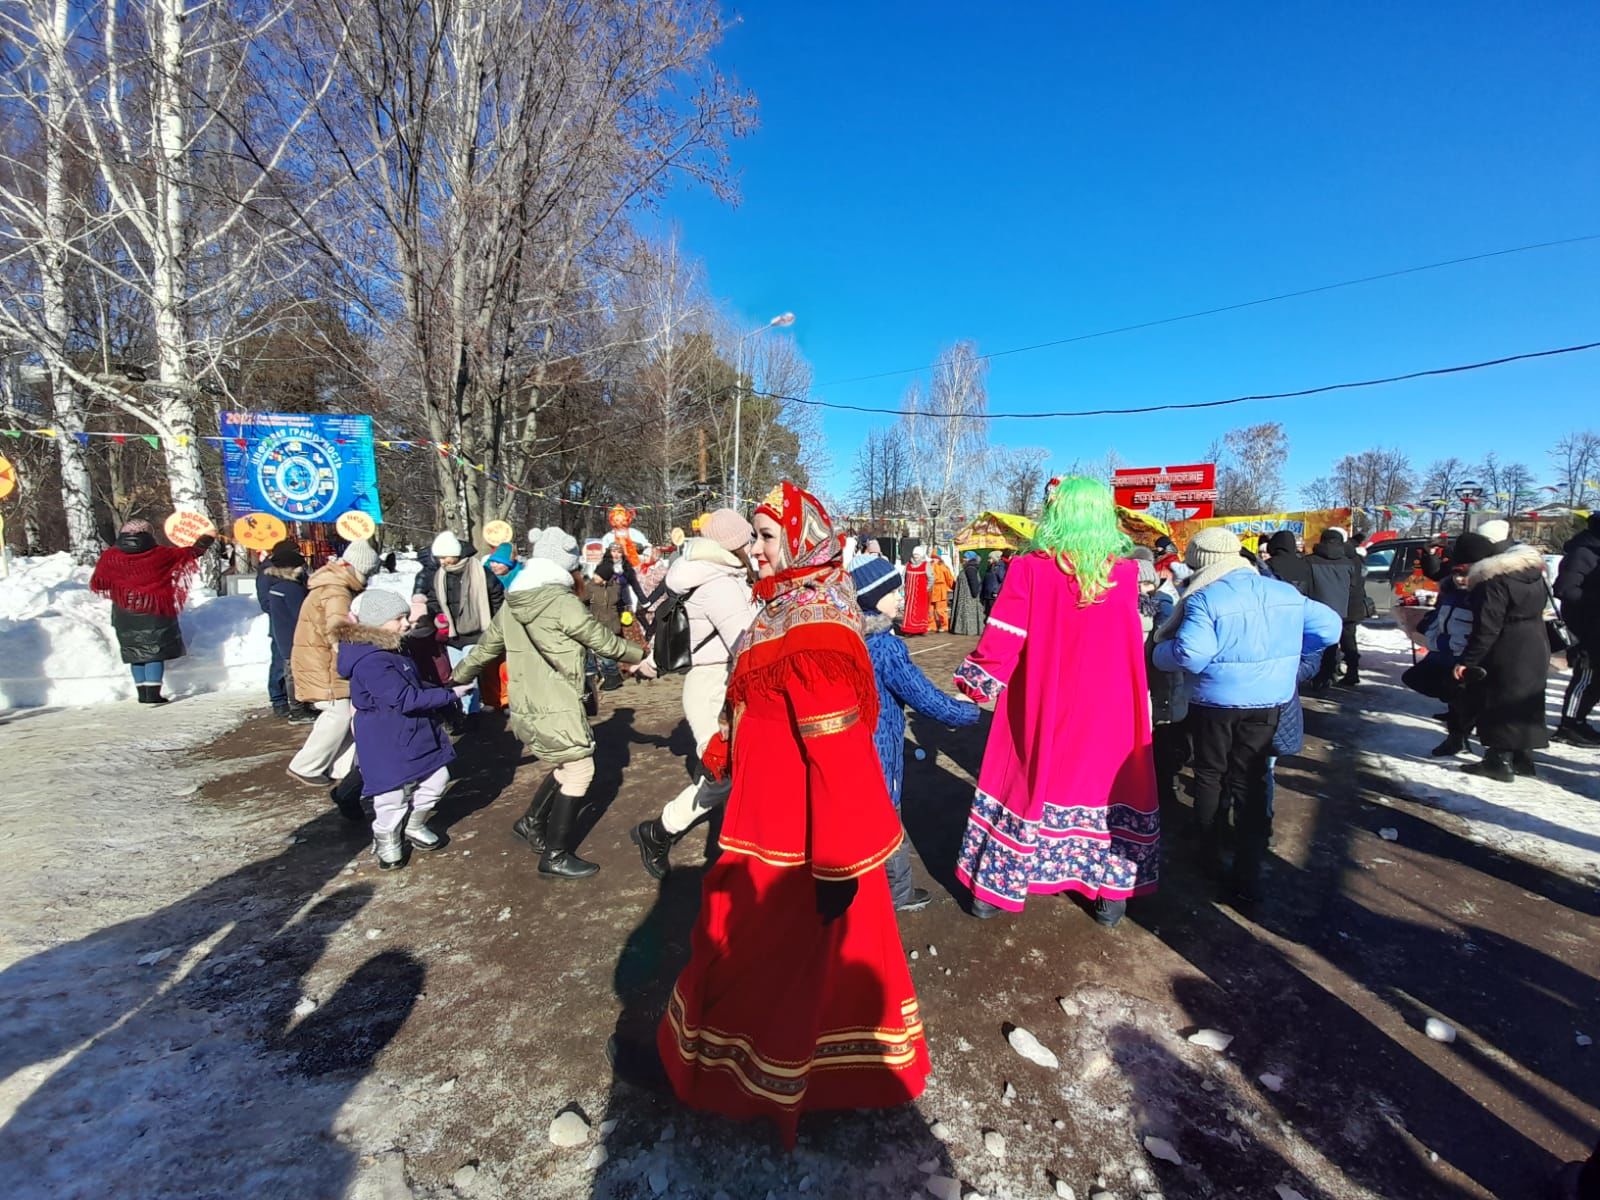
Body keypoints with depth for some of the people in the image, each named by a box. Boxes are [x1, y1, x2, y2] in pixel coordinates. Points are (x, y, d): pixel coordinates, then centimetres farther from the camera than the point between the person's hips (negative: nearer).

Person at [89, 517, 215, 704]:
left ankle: (143, 693, 14)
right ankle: (153, 693, -8)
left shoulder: (111, 558, -2)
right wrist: (204, 543, 24)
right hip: (154, 612, -3)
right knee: (155, 652, 0)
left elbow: (97, 584, 6)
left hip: (125, 616, 3)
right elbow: (188, 553, 7)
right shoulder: (158, 555, -7)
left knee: (136, 654, 13)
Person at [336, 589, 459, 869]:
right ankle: (387, 841, 30)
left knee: (437, 779, 15)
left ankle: (414, 826, 37)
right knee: (394, 794, 4)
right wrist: (449, 696, -24)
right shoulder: (371, 662, -26)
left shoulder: (393, 651, 9)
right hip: (388, 746, -10)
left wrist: (443, 702, 10)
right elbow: (406, 699, -29)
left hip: (416, 736, 10)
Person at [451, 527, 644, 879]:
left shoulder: (512, 602, 7)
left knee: (569, 765, 21)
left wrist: (458, 678, 32)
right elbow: (602, 640, -10)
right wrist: (640, 655, 5)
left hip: (525, 706, 9)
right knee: (580, 771, 1)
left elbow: (487, 646, 17)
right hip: (556, 707, -9)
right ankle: (555, 857, 7)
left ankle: (532, 822, 30)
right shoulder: (561, 601, -17)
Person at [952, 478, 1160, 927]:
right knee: (1109, 788, 16)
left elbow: (1002, 638, -15)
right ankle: (1111, 894, 27)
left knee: (1024, 784, 12)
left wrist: (976, 682, -2)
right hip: (1107, 712, 1)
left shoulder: (1030, 569, -14)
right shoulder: (1126, 573, -5)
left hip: (1040, 710, -1)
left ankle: (993, 889, 23)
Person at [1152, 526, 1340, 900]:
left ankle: (1211, 853, 31)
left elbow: (1189, 655, -26)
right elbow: (1329, 627, 9)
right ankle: (1248, 876, 11)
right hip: (1267, 703, 4)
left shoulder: (1205, 598, -17)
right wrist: (1284, 651, 16)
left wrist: (1159, 652, -7)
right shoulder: (1284, 592, 4)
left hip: (1215, 703, -4)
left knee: (1210, 776, 16)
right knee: (1253, 783, 9)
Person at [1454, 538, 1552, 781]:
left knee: (1500, 704, -2)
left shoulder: (1494, 580, -21)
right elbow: (1536, 611, 19)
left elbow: (1487, 627, -23)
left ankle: (1500, 760, 1)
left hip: (1507, 653, -9)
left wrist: (1467, 660, -21)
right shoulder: (1534, 570, 8)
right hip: (1537, 648, 9)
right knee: (1526, 702, 16)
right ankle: (1523, 758, 24)